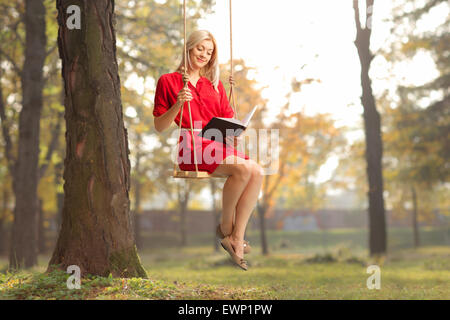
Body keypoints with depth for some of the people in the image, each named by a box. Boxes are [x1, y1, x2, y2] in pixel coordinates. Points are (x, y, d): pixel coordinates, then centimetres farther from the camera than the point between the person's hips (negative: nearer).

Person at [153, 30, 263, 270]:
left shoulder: (215, 85, 25)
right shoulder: (168, 81, 10)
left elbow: (228, 120, 21)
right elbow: (159, 127, 5)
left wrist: (233, 132, -2)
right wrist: (178, 104, -11)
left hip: (218, 144, 6)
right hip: (190, 147, -5)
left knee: (257, 172, -24)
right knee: (243, 168, -30)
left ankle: (237, 238, -19)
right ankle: (225, 227, -9)